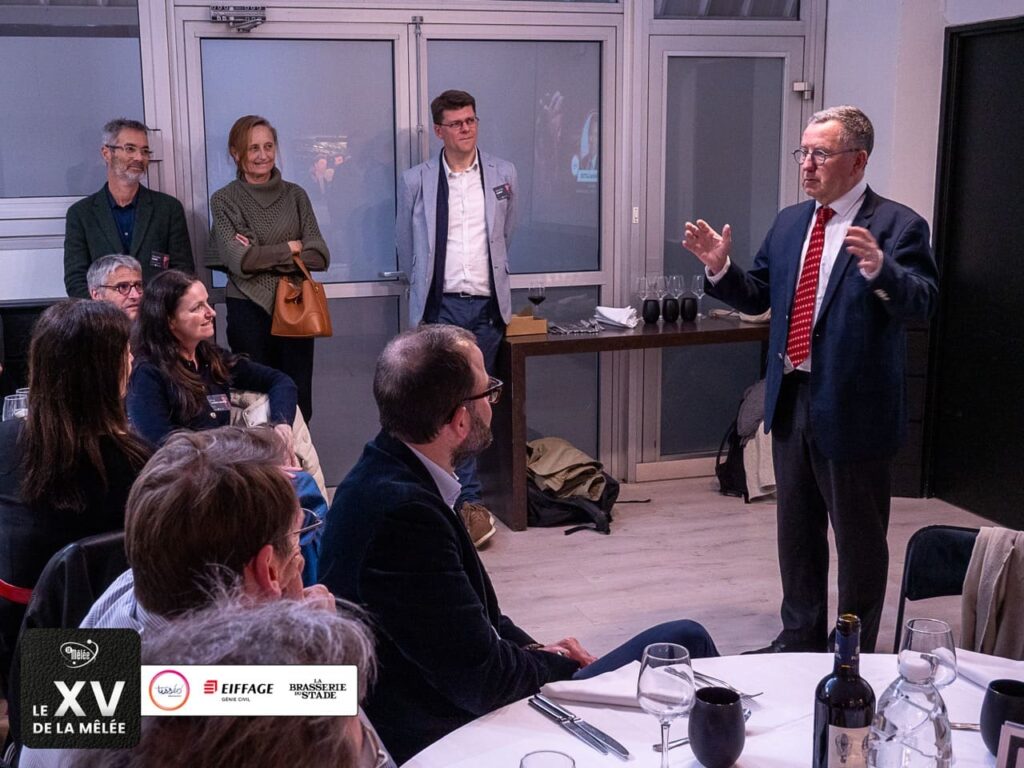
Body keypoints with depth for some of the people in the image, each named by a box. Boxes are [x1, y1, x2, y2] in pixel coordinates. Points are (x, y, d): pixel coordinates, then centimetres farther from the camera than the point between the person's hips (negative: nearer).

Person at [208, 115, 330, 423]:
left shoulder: (295, 195, 8)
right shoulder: (224, 200, 1)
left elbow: (320, 256, -1)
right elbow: (239, 260, -11)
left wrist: (264, 257, -9)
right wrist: (289, 248, -3)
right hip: (249, 309, -2)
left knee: (299, 401, 1)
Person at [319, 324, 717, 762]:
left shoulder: (387, 476, 0)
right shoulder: (402, 510, -29)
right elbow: (482, 681, -24)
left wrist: (533, 650, 2)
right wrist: (559, 663, -6)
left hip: (454, 698, 9)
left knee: (686, 641, 11)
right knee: (685, 645, 0)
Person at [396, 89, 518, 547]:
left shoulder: (503, 175, 7)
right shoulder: (416, 181, 2)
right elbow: (406, 246, 12)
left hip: (486, 305, 2)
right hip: (440, 307, -2)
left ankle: (456, 491, 19)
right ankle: (470, 499, 0)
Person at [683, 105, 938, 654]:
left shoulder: (897, 225, -11)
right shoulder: (788, 223, 9)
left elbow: (922, 302, -23)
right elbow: (757, 297, 13)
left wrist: (879, 269, -41)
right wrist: (720, 269, -4)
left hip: (853, 408, -6)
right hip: (791, 401, 7)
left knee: (859, 539, 8)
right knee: (797, 531, 19)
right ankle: (800, 638, 37)